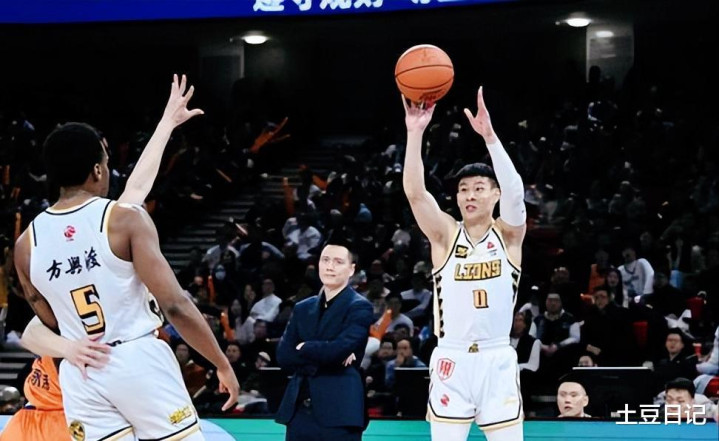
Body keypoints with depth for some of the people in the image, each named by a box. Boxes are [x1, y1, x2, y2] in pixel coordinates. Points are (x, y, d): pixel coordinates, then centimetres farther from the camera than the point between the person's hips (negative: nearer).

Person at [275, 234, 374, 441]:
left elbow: (339, 350, -17)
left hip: (339, 411, -6)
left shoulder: (359, 307, -1)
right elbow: (283, 355, 5)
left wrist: (304, 348, 0)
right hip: (300, 410, 6)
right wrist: (322, 355, -9)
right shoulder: (303, 308, 16)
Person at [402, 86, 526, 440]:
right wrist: (415, 133, -25)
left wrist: (489, 135, -30)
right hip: (451, 359, 1)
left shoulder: (508, 235, 2)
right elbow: (414, 192, -13)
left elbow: (515, 190, -18)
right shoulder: (445, 235, 3)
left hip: (496, 359, 0)